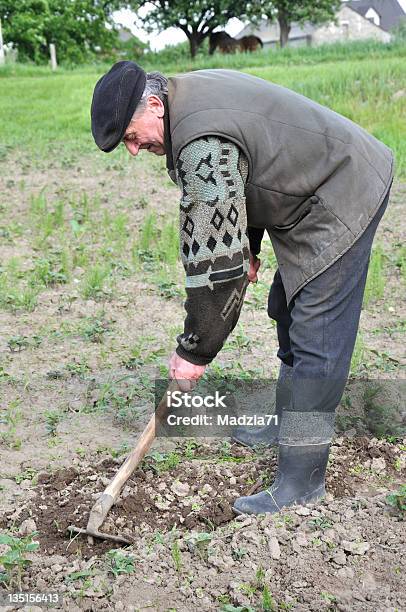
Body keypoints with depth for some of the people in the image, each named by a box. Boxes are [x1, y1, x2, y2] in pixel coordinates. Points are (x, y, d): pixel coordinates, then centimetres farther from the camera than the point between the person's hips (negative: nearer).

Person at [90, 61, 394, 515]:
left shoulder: (204, 144, -30)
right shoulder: (189, 94, 3)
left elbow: (213, 257, -30)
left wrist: (194, 350, -20)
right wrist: (248, 247, 18)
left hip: (343, 199, -11)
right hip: (316, 193, 11)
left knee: (315, 339, -11)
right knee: (289, 313, 18)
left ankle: (301, 482, -3)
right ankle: (291, 425, 35)